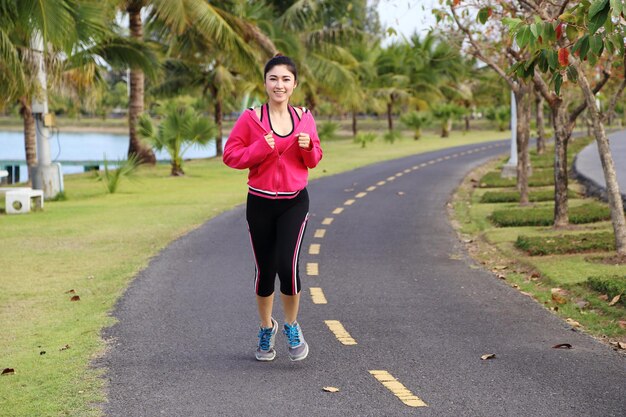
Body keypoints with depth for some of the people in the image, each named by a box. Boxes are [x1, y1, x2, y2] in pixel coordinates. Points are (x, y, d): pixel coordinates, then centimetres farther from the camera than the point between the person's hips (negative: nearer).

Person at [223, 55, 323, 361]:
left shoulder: (304, 118, 2)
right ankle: (267, 328, 33)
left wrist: (308, 146, -10)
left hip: (295, 202, 0)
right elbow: (230, 155, -6)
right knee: (265, 269, 9)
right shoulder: (251, 118, -6)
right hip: (260, 203, 0)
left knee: (288, 265, -15)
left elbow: (314, 161, 12)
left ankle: (292, 326, 11)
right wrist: (260, 149, -19)